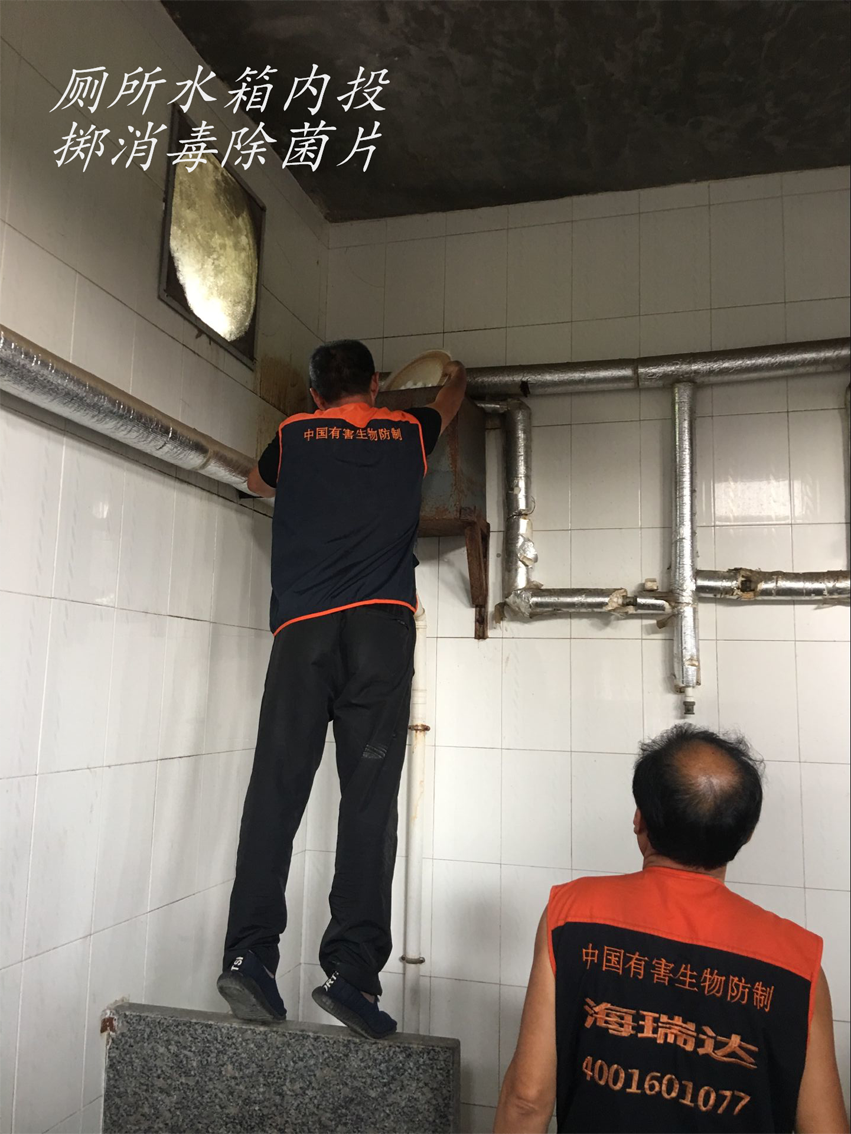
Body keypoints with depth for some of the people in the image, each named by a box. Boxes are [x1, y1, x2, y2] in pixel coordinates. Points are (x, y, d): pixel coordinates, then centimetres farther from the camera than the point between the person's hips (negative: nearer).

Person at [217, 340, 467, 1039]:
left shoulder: (295, 436, 19)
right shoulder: (408, 432, 20)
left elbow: (259, 483, 42)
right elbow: (450, 401, 44)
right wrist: (456, 373, 67)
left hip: (302, 627, 1)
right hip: (381, 624, -1)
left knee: (276, 789, -2)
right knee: (369, 798, -6)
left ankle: (250, 952, -10)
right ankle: (352, 969, -11)